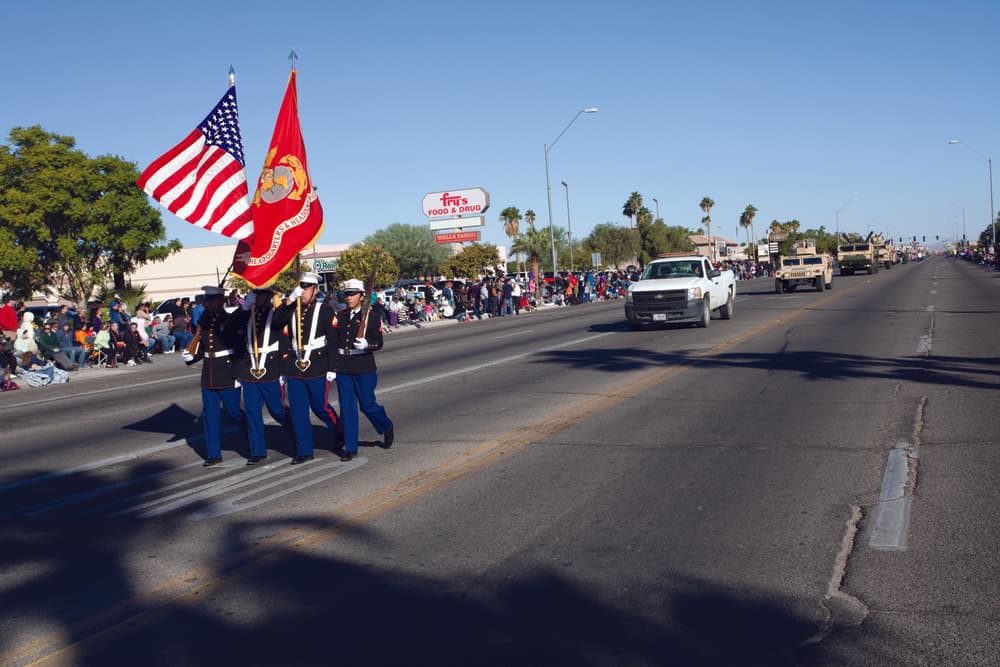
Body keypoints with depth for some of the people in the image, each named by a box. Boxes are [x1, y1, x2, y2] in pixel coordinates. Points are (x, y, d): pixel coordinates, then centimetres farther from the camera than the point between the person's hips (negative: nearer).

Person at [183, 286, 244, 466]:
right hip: (208, 376, 6)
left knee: (234, 411, 0)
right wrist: (190, 357, -4)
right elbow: (201, 351, 16)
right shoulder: (204, 322, 11)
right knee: (210, 414, 5)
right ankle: (214, 454, 13)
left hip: (228, 376, -6)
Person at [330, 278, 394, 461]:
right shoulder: (340, 315, 8)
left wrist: (366, 344, -25)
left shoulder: (371, 316, -2)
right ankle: (350, 447, 12)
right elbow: (332, 341, 6)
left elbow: (379, 343, -5)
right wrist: (331, 364, -1)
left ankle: (387, 427, 32)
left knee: (367, 405, 2)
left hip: (364, 367, -3)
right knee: (347, 407, 4)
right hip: (342, 368, 3)